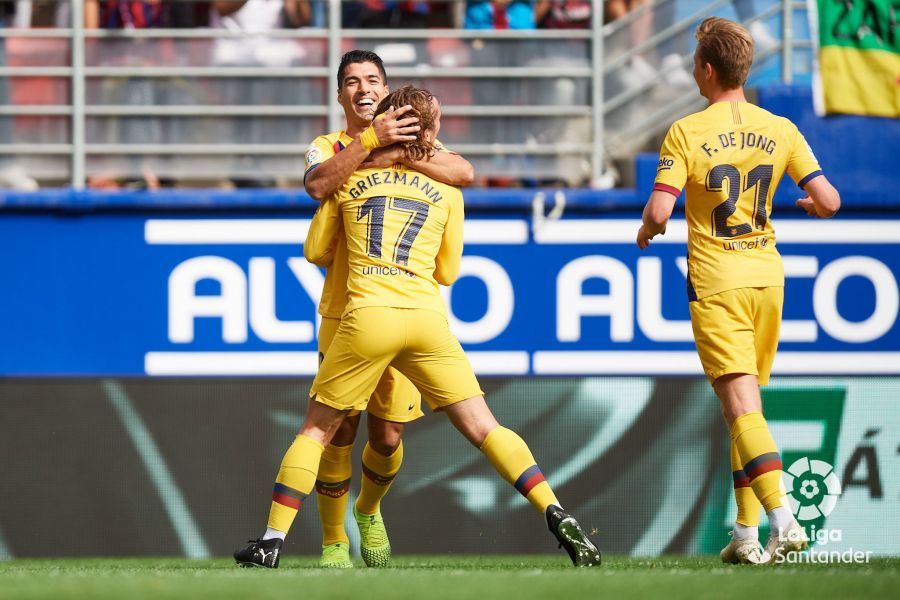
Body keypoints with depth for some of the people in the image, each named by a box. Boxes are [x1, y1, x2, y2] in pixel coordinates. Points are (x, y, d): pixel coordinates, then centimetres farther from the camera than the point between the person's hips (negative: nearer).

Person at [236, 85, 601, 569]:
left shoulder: (350, 179, 13)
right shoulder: (446, 189, 14)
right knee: (484, 428, 2)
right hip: (427, 318, 1)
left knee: (316, 430, 12)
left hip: (368, 315, -1)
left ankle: (272, 540, 4)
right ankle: (558, 518, -10)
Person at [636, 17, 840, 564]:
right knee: (747, 404, 15)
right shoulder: (780, 130, 2)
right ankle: (747, 531, 14)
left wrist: (647, 231, 7)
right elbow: (829, 202, -1)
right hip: (768, 275, 5)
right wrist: (809, 204, 22)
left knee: (743, 406, -10)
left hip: (717, 283, -4)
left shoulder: (686, 133, -9)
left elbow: (658, 212, -16)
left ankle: (783, 519, -26)